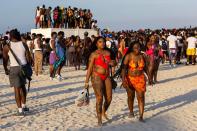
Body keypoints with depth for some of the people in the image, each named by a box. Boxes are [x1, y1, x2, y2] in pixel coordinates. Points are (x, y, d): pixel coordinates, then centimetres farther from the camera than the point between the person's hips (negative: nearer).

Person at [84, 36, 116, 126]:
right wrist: (87, 81, -10)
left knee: (109, 98, 5)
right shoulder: (94, 54, -5)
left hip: (106, 77, 5)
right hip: (97, 77, -5)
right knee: (99, 98, -10)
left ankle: (103, 112, 33)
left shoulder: (107, 53, 9)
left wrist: (112, 63, -2)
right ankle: (99, 120, 1)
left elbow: (111, 63, 23)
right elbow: (90, 68, -7)